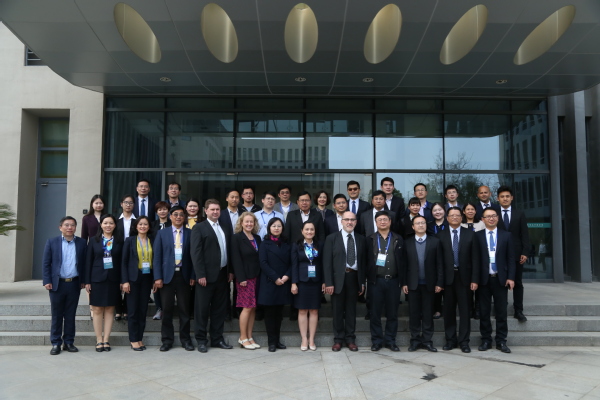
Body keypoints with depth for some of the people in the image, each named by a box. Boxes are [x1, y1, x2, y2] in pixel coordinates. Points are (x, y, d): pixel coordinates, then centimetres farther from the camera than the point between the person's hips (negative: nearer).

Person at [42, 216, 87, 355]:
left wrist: (83, 281, 2)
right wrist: (47, 281, -6)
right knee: (57, 316, 7)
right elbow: (46, 263, 1)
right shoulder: (52, 242, 2)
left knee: (71, 315, 9)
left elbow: (84, 263, 7)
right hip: (57, 284, -1)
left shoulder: (81, 243, 5)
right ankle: (56, 343, 15)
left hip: (74, 284, 1)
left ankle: (69, 342, 18)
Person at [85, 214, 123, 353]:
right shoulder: (94, 240, 4)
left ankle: (106, 340, 12)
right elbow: (88, 261, 3)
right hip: (97, 278, 0)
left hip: (113, 279, 0)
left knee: (109, 310, 5)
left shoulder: (119, 241, 4)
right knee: (97, 310, 3)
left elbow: (122, 261, 3)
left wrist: (122, 280, -2)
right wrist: (87, 281, -2)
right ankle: (99, 340, 11)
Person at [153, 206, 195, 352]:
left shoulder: (190, 234, 5)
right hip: (167, 275, 0)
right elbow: (157, 256, 3)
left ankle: (185, 339, 15)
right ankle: (167, 340, 16)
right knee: (167, 309, 5)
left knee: (184, 309, 5)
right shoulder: (162, 233, 6)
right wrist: (157, 277, -5)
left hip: (184, 276, 0)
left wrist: (193, 276, -3)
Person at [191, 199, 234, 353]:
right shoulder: (199, 228, -3)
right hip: (207, 275, -6)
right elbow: (196, 253, -10)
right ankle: (201, 340, 13)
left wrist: (230, 270, 9)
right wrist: (200, 275, -15)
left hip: (222, 275, 6)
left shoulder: (224, 228, 15)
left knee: (220, 308, 11)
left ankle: (217, 338, 20)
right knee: (202, 309, 2)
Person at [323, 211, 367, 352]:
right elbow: (327, 262, -4)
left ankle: (350, 339, 21)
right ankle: (338, 339, 19)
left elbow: (363, 261, 8)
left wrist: (362, 282, 4)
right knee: (338, 311, 7)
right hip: (338, 278, -2)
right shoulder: (332, 238, 0)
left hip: (354, 277, 2)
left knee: (351, 310, 9)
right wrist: (328, 282, -10)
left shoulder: (361, 239, 8)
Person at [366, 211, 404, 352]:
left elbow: (402, 261, 5)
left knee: (392, 313, 7)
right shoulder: (370, 240, 5)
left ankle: (390, 340, 20)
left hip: (393, 281, 1)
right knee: (375, 313, 5)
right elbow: (365, 261, 1)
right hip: (375, 281, -1)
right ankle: (376, 340, 16)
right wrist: (365, 280, -6)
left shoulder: (398, 240, 7)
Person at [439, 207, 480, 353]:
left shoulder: (470, 234, 4)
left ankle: (464, 341, 14)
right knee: (448, 310, 7)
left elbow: (475, 258, 1)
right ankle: (450, 340, 19)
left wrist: (475, 279, -5)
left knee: (465, 310, 4)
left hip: (464, 277, 0)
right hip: (448, 277, 0)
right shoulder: (441, 236, 2)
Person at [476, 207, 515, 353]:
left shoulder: (506, 236, 7)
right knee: (484, 312, 6)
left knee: (501, 312, 6)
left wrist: (511, 277, -4)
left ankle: (501, 341, 16)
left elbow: (511, 258, 5)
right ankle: (486, 340, 16)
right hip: (484, 279, -1)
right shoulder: (477, 236, 2)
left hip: (500, 279, 1)